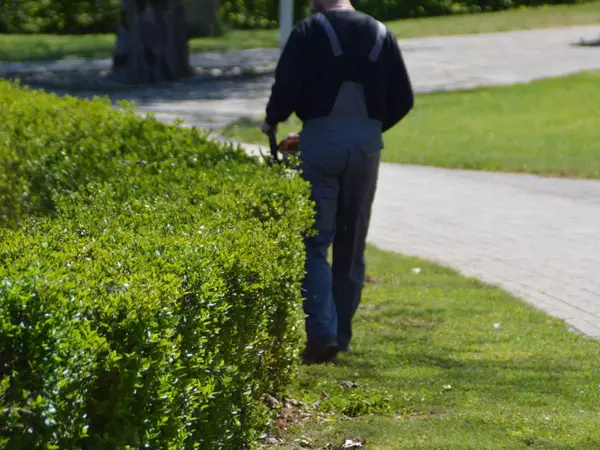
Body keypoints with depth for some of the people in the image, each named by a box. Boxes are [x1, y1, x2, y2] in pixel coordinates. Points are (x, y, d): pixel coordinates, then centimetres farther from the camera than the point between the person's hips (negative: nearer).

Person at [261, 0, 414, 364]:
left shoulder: (309, 31, -3)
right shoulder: (381, 34, 10)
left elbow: (287, 87, -10)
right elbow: (403, 99, 10)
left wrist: (272, 120, 9)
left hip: (322, 139, -4)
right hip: (367, 143, 4)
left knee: (315, 242, -2)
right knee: (352, 245, 13)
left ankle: (322, 333, -16)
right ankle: (341, 335, 17)